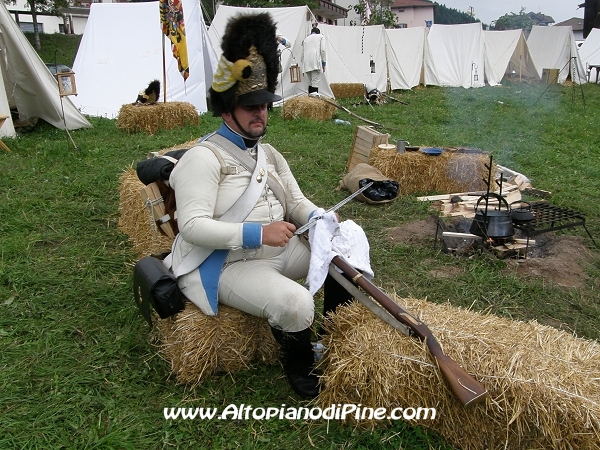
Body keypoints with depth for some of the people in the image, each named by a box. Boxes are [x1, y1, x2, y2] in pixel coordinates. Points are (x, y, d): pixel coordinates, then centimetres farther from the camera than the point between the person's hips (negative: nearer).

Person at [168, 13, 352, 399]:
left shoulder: (269, 154, 13)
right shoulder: (203, 158, -14)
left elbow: (296, 201, 15)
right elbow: (192, 226, -23)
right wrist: (257, 233, -31)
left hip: (281, 251, 9)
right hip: (229, 265, -8)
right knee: (295, 303, -31)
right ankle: (300, 366, 3)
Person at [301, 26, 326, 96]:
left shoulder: (306, 39, 29)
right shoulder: (320, 36, 17)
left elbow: (302, 53, 23)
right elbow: (322, 50, 4)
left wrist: (303, 65, 25)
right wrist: (324, 63, 6)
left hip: (306, 63, 5)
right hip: (315, 61, -5)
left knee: (310, 81, 12)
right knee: (316, 81, -13)